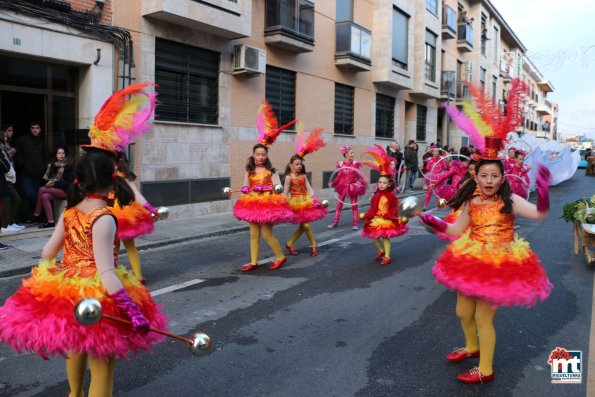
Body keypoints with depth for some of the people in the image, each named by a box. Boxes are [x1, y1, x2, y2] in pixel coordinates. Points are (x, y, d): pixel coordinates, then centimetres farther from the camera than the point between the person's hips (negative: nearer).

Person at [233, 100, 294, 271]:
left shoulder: (271, 171, -5)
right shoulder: (249, 171, 6)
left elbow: (277, 186, -10)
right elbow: (246, 186, 9)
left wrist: (264, 188, -26)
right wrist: (245, 188, -15)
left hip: (268, 204, -5)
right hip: (254, 204, 5)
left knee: (267, 234, -4)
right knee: (254, 234, 8)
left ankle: (281, 257, 15)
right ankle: (254, 262, 15)